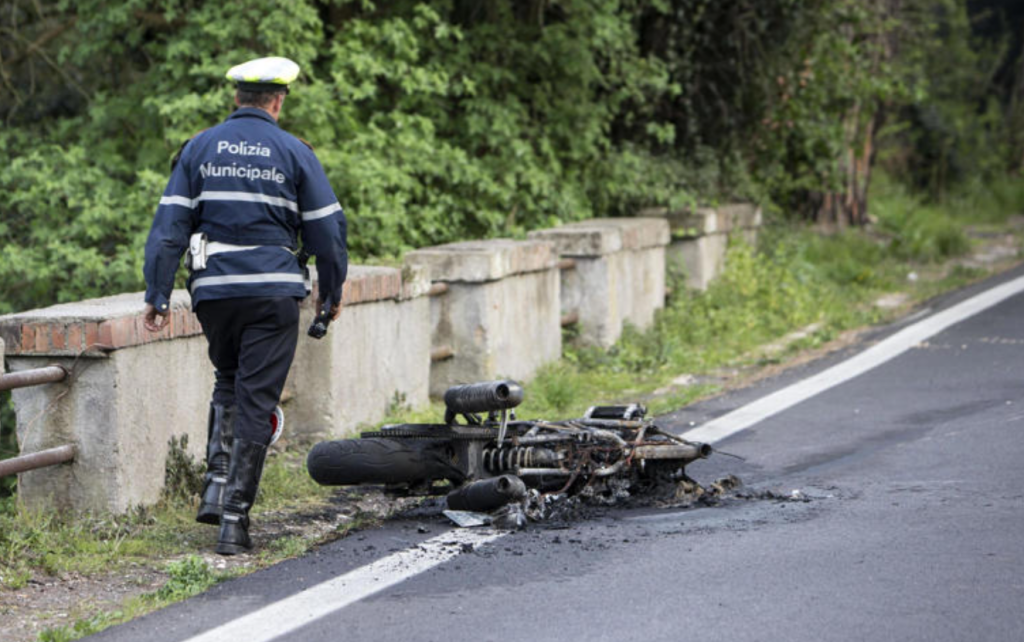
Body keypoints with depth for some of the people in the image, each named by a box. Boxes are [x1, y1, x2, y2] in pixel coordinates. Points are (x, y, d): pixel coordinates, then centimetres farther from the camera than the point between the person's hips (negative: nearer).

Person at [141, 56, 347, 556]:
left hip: (213, 290, 3)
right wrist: (332, 293, 15)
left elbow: (169, 226, 1)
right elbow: (327, 229, 2)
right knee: (256, 401, 0)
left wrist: (158, 295, 3)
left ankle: (217, 487, 9)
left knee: (227, 383, 24)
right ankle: (235, 518, -3)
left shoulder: (200, 148, 5)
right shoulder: (294, 152, 0)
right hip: (273, 291, -3)